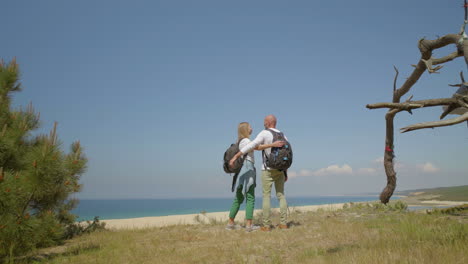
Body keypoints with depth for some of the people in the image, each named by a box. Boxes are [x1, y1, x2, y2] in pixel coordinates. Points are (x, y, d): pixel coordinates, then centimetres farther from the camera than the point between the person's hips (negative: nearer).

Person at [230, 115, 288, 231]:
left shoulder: (264, 133, -9)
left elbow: (251, 145, -23)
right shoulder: (283, 136, 10)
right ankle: (283, 223, 4)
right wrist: (285, 172, 16)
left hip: (268, 170, -5)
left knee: (266, 196, -1)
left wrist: (235, 156, -24)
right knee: (281, 195, 9)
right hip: (280, 169, 5)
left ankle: (266, 225, -3)